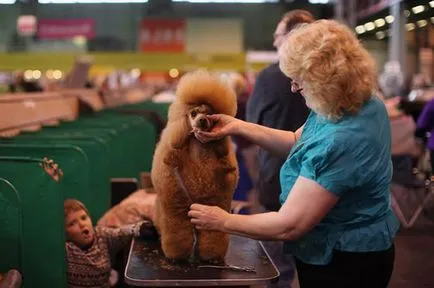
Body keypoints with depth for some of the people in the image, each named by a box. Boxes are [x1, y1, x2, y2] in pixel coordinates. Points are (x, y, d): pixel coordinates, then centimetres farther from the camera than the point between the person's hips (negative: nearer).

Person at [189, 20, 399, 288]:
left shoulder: (340, 144, -34)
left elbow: (288, 226, -28)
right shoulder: (364, 103, -5)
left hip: (343, 264, -9)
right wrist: (236, 126, 0)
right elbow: (297, 142, 9)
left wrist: (223, 221, -15)